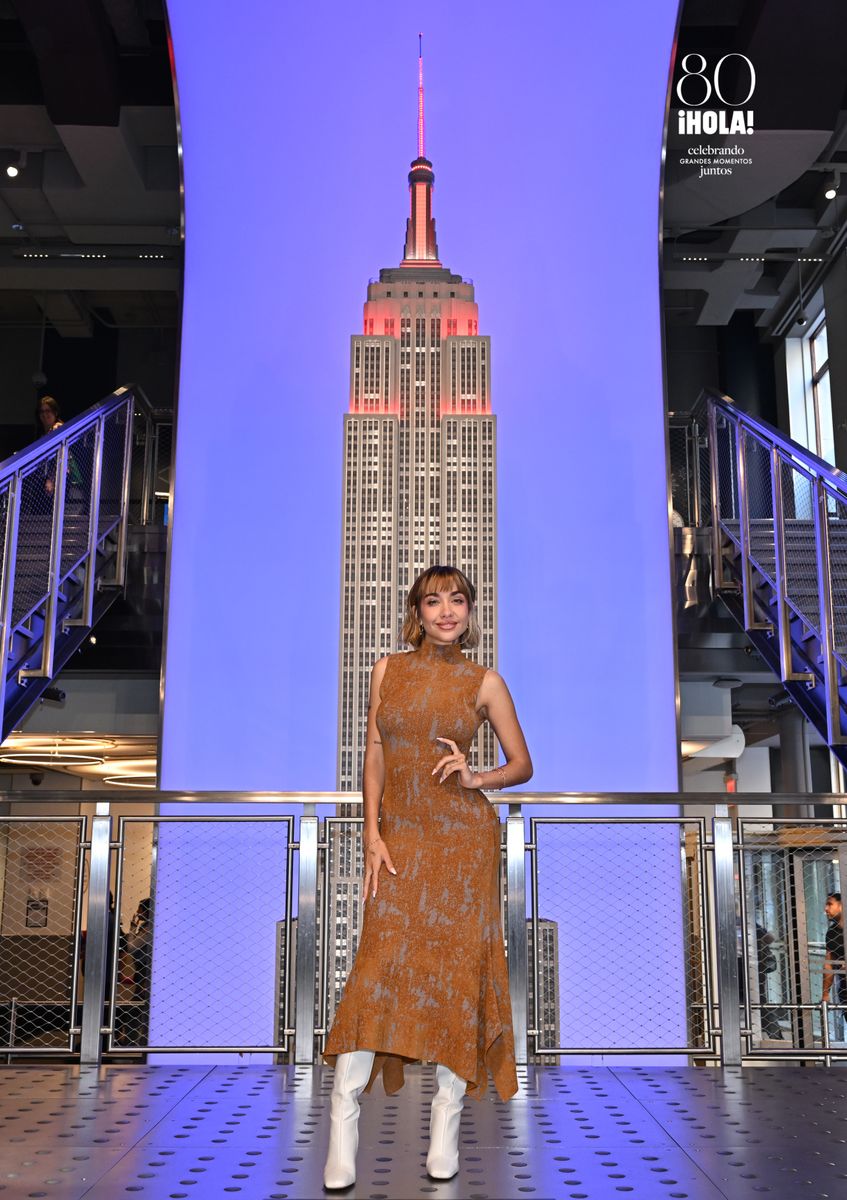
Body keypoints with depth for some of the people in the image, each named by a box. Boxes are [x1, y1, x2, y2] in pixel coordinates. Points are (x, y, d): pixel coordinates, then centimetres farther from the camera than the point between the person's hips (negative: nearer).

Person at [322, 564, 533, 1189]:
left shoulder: (485, 682, 3)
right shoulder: (388, 670, 7)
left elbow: (523, 765, 8)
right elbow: (375, 757, 7)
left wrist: (475, 778, -11)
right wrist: (373, 834, -2)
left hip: (464, 835, -1)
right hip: (400, 836, 1)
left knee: (457, 965, 1)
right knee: (380, 962, -8)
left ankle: (447, 1117, 11)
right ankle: (344, 1114, -2)